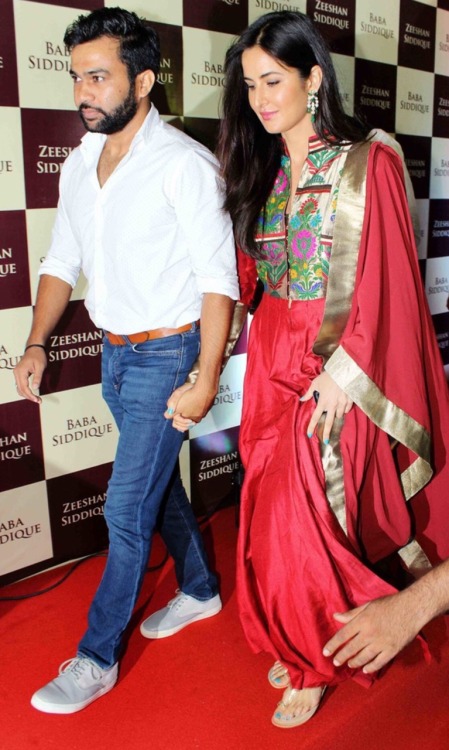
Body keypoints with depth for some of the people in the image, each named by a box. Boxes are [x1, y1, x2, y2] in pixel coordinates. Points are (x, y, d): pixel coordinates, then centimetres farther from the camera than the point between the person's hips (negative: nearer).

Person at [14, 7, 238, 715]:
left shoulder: (184, 164, -16)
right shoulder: (79, 165, 6)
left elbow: (218, 278, -18)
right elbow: (62, 261, 12)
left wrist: (207, 381, -21)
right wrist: (37, 344, 3)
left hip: (168, 356, -7)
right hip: (115, 355, 7)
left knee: (126, 508, -1)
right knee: (159, 484, 20)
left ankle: (97, 657, 17)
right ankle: (200, 589, 42)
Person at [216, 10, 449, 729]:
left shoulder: (369, 161, -6)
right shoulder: (262, 171, 11)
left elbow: (386, 279, -10)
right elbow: (250, 274, 13)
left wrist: (344, 367, -15)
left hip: (340, 364, -5)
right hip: (274, 359, 6)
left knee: (306, 514, -3)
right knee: (274, 506, 10)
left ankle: (315, 660, 21)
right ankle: (298, 641, 31)